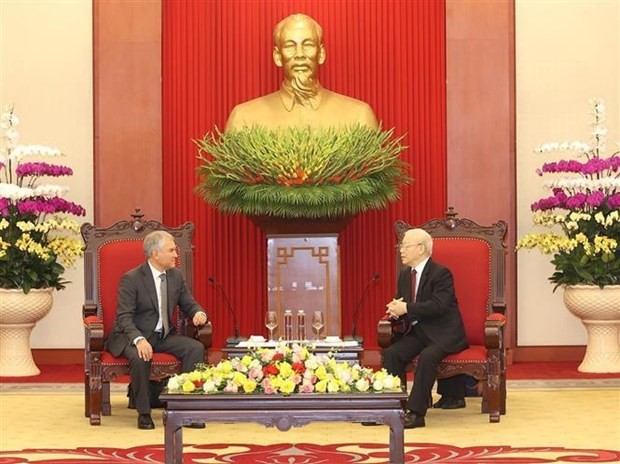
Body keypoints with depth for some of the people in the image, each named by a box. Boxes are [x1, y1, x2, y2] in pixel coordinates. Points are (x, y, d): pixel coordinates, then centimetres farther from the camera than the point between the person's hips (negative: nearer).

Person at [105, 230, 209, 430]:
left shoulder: (176, 275, 6)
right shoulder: (131, 279, -13)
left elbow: (189, 304, 13)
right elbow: (124, 317, -18)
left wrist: (199, 313, -13)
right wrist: (139, 339, -37)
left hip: (164, 336, 6)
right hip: (134, 336, -5)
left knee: (196, 348, -20)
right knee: (140, 357, -38)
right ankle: (144, 413, -19)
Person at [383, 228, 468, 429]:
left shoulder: (441, 273, -12)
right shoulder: (405, 274, 12)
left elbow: (438, 306, -24)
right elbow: (400, 302, 19)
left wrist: (406, 308, -25)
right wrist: (395, 309, -7)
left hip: (443, 333, -7)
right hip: (417, 331, 7)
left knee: (427, 356, -34)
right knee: (391, 353, -17)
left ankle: (416, 412, -30)